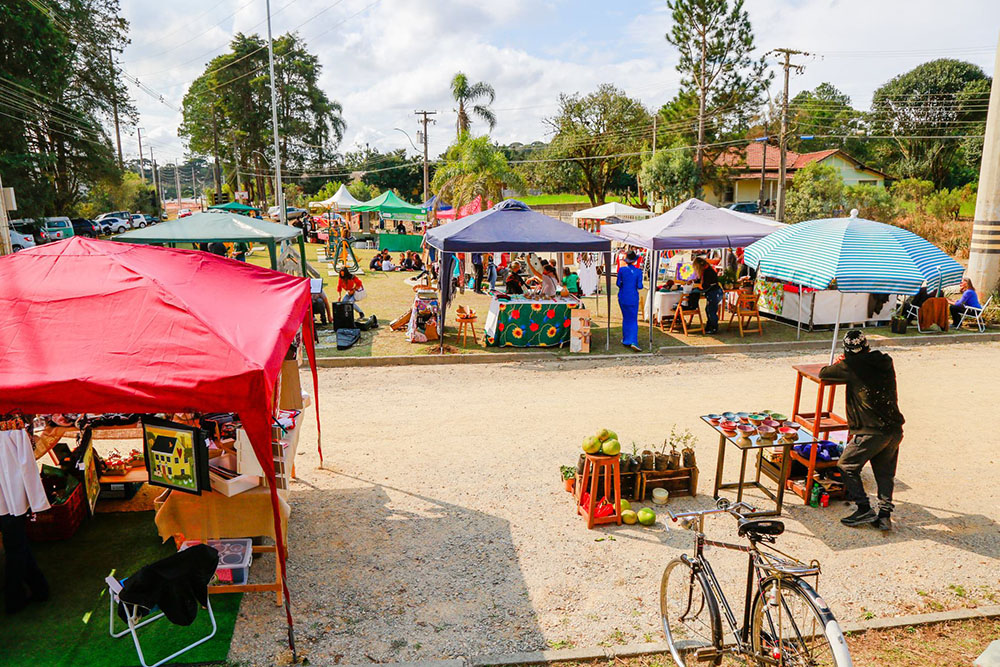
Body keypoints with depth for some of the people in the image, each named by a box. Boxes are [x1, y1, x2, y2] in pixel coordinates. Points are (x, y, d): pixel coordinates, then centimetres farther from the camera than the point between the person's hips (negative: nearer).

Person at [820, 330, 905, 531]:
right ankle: (885, 514, 12)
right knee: (884, 472, 19)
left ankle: (865, 509, 5)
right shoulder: (885, 362, 8)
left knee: (847, 466, 10)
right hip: (895, 430, 6)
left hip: (872, 431, -6)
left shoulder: (852, 366, -8)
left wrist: (838, 365, 23)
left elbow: (823, 373, 4)